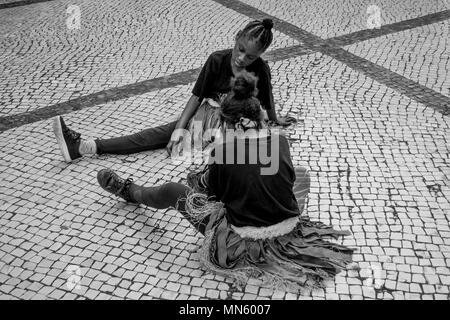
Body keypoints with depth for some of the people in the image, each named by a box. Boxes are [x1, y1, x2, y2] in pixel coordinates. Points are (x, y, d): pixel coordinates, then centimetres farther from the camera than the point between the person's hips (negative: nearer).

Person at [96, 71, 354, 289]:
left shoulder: (222, 150, -16)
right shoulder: (281, 141, -6)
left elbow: (214, 195, -1)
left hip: (244, 243, -3)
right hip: (289, 234, 4)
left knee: (174, 191, 13)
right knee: (302, 173, 31)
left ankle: (130, 191, 45)